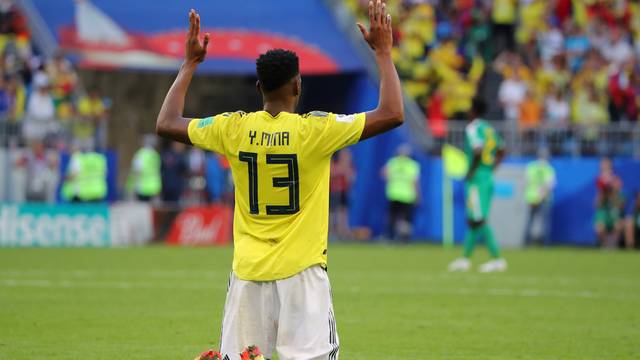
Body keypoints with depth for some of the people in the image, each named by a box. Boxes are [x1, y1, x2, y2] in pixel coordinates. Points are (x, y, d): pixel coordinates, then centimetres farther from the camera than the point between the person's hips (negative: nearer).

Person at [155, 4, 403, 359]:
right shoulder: (315, 130, -9)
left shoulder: (234, 129, -1)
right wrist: (383, 52, 3)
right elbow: (392, 114, -7)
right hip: (301, 272, -3)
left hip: (248, 274, 3)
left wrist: (190, 65, 22)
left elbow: (166, 123, 14)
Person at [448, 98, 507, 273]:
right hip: (489, 178, 9)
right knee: (473, 220, 13)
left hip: (476, 178, -9)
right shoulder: (490, 129, 14)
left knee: (479, 220, -8)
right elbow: (501, 152, 20)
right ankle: (465, 258, 18)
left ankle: (497, 259, -13)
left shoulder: (472, 128, -11)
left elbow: (477, 151, -25)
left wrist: (471, 172, -15)